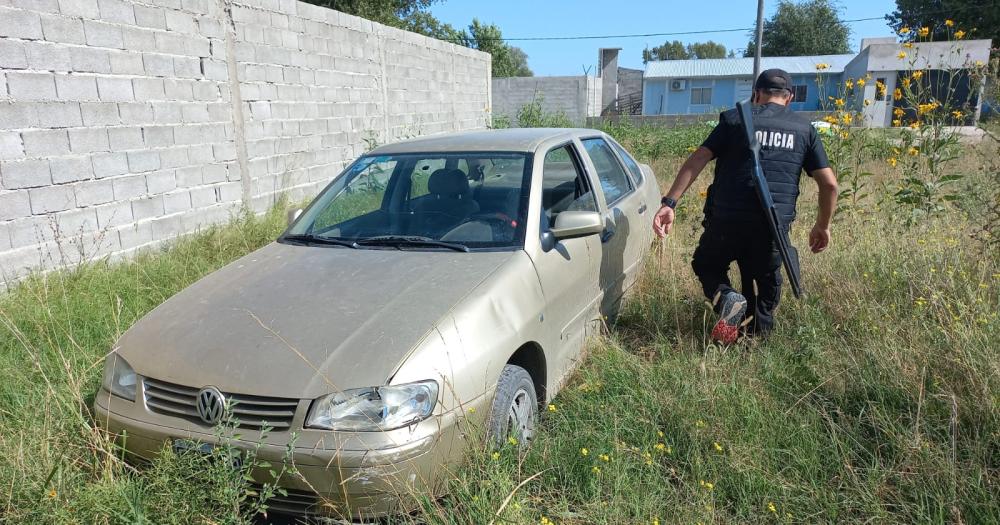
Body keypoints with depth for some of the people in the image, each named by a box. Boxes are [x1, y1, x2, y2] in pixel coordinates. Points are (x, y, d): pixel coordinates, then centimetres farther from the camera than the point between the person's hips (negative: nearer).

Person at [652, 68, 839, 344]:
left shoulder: (735, 118, 7)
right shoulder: (805, 129, 13)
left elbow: (697, 160, -5)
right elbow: (829, 183, 9)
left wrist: (669, 202, -8)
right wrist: (823, 226, 22)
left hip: (727, 218, -2)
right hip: (775, 225, 2)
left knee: (706, 265, 20)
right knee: (764, 284, 21)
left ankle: (727, 299, -8)